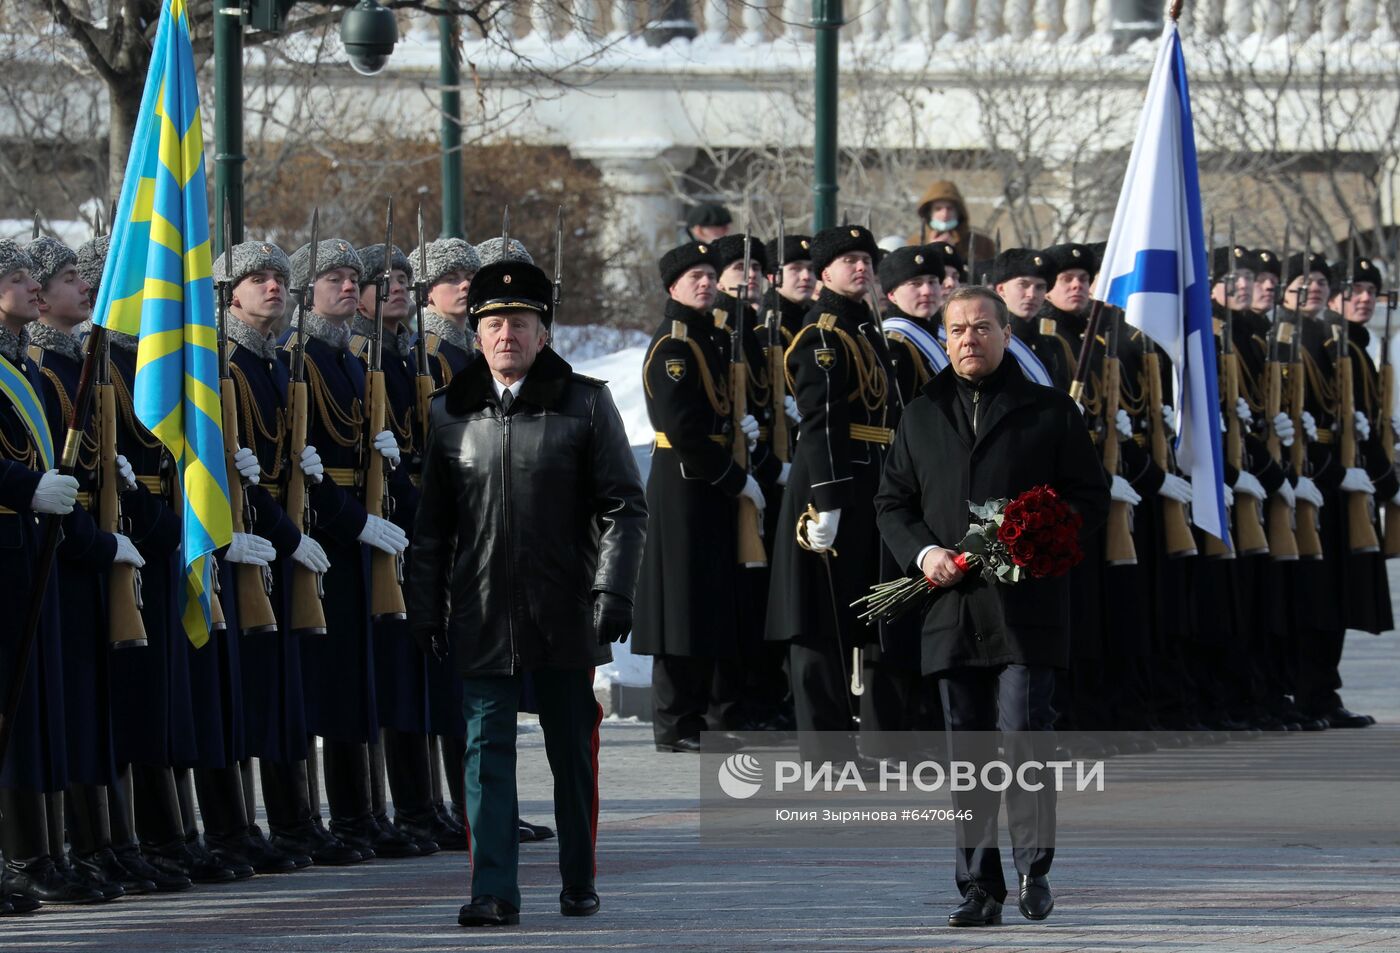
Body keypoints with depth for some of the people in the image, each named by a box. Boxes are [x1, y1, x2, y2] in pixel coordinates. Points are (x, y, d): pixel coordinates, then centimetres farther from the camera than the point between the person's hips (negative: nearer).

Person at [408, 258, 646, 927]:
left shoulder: (585, 404, 1)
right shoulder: (450, 412, 7)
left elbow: (623, 506, -1)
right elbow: (433, 522, 11)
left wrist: (613, 592, -10)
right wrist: (425, 607, 6)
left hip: (565, 615, -1)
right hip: (481, 615, 1)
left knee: (573, 754, 8)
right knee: (486, 752, -3)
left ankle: (579, 884, 21)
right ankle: (494, 891, -3)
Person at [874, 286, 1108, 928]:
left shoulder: (1051, 412, 6)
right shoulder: (921, 417, 15)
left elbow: (1091, 497, 5)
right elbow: (892, 503, 17)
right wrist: (922, 551, -3)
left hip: (1027, 605, -3)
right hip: (952, 608, 3)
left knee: (1024, 731, -13)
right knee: (968, 749, 5)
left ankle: (1035, 869, -2)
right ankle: (980, 888, 9)